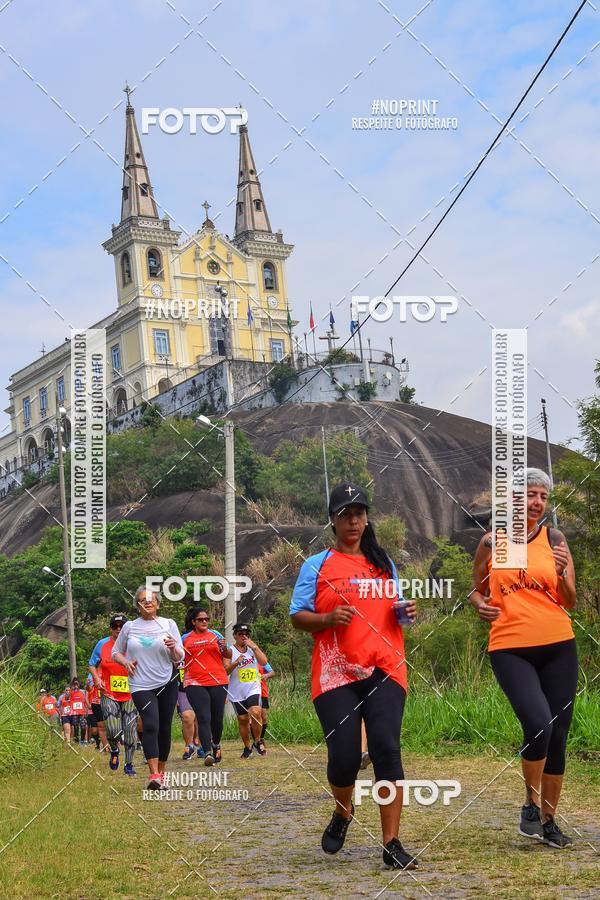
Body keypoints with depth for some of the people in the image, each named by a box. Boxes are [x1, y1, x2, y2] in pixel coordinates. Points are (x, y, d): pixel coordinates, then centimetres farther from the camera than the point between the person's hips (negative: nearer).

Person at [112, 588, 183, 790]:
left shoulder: (168, 624, 5)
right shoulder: (129, 627, 5)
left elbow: (179, 658, 5)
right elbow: (115, 652, 16)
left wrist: (173, 648, -17)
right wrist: (125, 662, -5)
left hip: (167, 683, 2)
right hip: (141, 686, -2)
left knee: (164, 728, 6)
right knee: (150, 725, -18)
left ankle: (161, 773, 19)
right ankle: (154, 775, -25)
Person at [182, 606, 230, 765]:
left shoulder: (215, 635, 8)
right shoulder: (185, 638, 8)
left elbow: (228, 656, 9)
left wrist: (224, 648, -12)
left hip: (218, 682, 1)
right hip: (195, 684, -1)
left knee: (217, 718, 7)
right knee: (204, 719, -13)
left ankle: (216, 745, 33)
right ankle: (208, 753, -20)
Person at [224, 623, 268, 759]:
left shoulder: (253, 648, 8)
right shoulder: (230, 651, -2)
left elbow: (264, 662, -5)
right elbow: (225, 671, -8)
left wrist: (254, 647, -11)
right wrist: (236, 663, -25)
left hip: (253, 689, 1)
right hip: (237, 692, -1)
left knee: (255, 712, -21)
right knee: (242, 719, 6)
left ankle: (257, 741, -1)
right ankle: (247, 747, 24)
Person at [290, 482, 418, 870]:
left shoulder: (385, 565, 19)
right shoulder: (317, 565, 7)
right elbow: (298, 616, 4)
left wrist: (406, 612, 6)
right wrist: (329, 619, -15)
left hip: (385, 670, 2)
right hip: (335, 674, -2)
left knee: (387, 750, -12)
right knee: (344, 756, -6)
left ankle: (392, 844, -8)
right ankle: (343, 813, 28)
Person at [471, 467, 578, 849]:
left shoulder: (554, 539, 4)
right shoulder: (491, 543, 4)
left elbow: (570, 603, 3)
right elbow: (478, 590, 17)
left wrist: (561, 573, -16)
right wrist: (480, 605, -5)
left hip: (558, 647, 2)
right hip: (510, 649, -2)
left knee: (557, 735, 4)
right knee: (538, 723, -20)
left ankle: (549, 821, 19)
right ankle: (531, 804, 3)